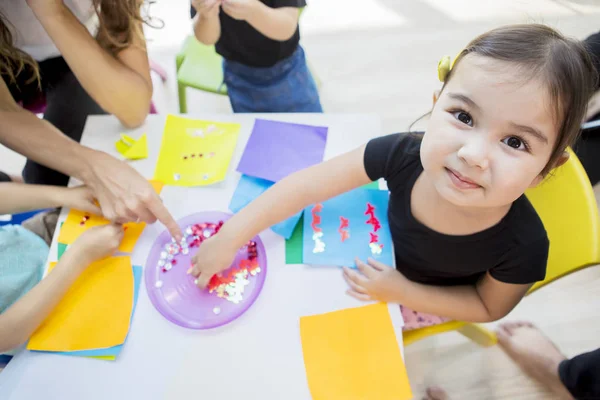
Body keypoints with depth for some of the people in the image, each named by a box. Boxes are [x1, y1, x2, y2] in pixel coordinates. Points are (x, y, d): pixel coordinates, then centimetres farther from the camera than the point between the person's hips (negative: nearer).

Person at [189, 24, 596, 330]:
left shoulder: (524, 245, -37)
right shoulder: (403, 153, -38)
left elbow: (489, 307, -15)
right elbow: (309, 185, -28)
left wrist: (402, 293, -28)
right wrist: (230, 238, -27)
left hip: (419, 301, -1)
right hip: (381, 250, 2)